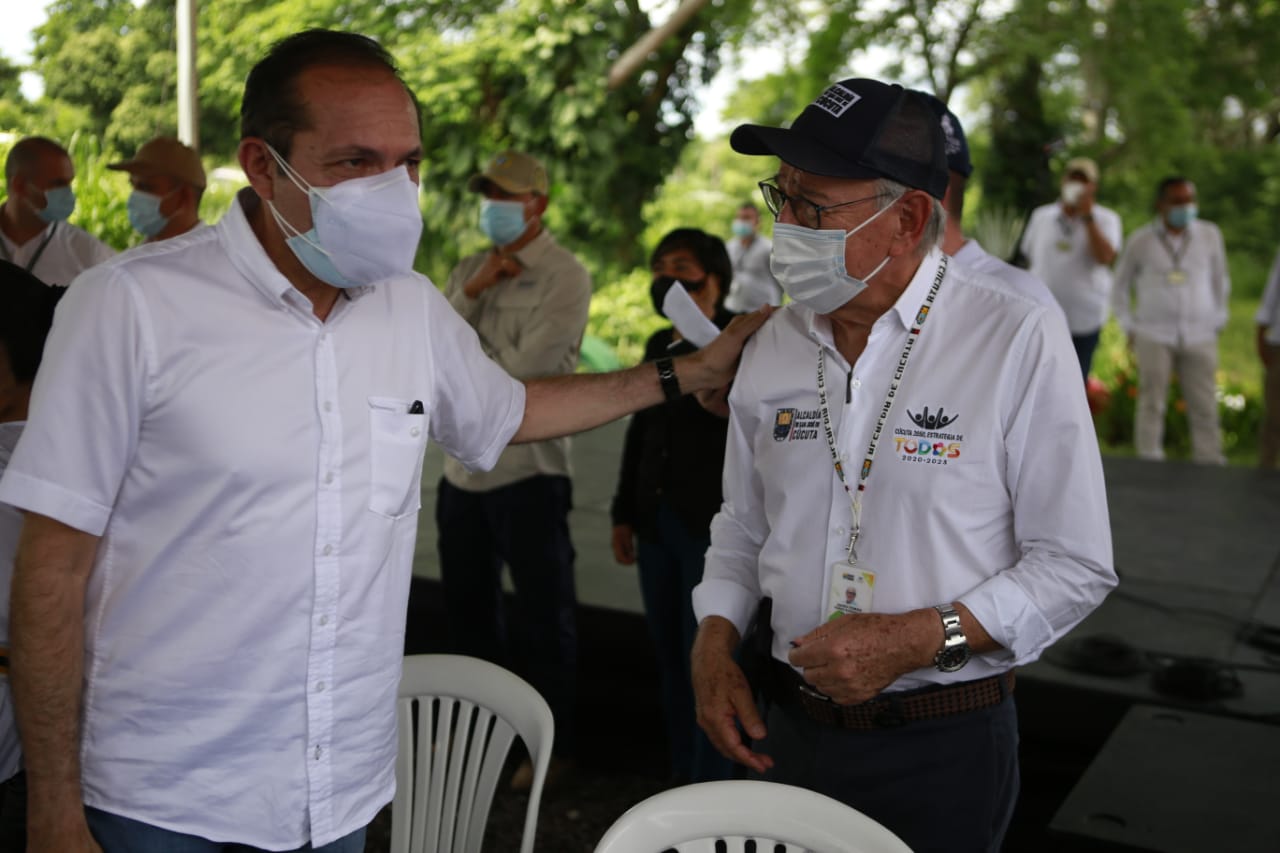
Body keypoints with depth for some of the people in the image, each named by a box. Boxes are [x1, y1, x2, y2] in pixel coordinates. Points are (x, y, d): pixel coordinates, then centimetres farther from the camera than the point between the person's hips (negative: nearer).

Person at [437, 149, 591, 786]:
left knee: (542, 619, 4)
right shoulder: (470, 269, 11)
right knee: (468, 608, 19)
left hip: (528, 469, -7)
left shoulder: (564, 277, -9)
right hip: (463, 465, 7)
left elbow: (523, 369, -19)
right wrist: (471, 292, -12)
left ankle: (553, 749, 19)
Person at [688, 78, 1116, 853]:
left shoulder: (1018, 338, -13)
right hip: (792, 729, 4)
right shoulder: (774, 347, 2)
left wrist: (917, 639, -21)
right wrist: (714, 640, -2)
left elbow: (1077, 565, -12)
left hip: (942, 751, -4)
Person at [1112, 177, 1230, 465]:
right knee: (1152, 403, -1)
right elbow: (1121, 285, 13)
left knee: (1205, 407, -1)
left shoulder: (1210, 235, 6)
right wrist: (1129, 327, 7)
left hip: (1200, 336, 1)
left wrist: (1217, 321, 12)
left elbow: (1221, 280, 17)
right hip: (1153, 336, -1)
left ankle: (1210, 466, 6)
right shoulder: (1141, 240, 3)